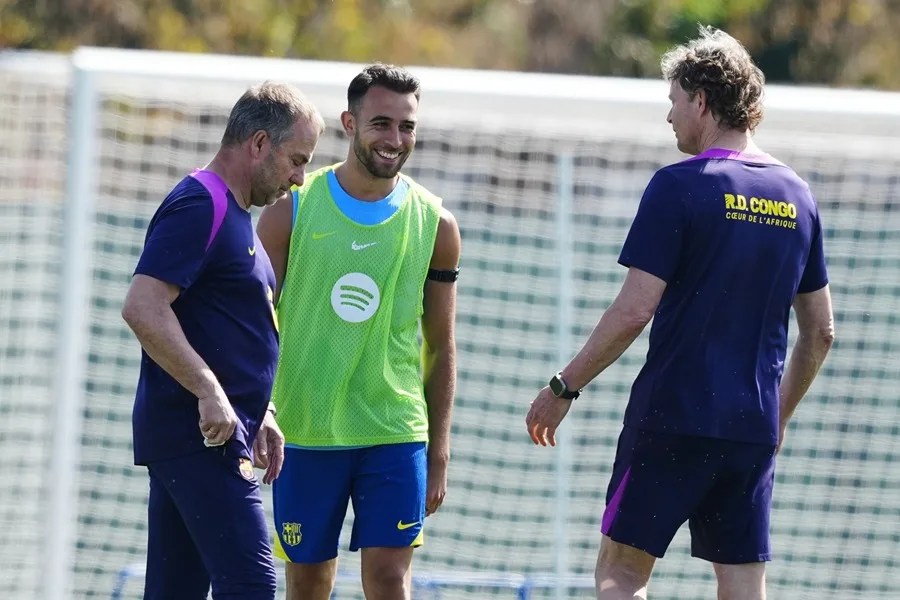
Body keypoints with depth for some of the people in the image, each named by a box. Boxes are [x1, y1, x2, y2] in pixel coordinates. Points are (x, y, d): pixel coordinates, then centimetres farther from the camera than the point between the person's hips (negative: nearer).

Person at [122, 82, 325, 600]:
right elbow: (143, 307, -22)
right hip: (202, 439, -10)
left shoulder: (232, 213, 21)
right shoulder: (199, 206, -12)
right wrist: (210, 393, -24)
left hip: (207, 436, 10)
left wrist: (259, 415, 22)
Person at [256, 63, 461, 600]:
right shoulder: (292, 209, -1)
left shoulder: (435, 224, 4)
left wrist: (439, 454, 7)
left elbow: (441, 348, 10)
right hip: (304, 432, 0)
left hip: (396, 434, 0)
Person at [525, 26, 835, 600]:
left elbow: (634, 311, -14)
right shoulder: (797, 196, 10)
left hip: (673, 415, -6)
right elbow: (821, 331, 15)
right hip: (754, 429, 6)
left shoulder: (679, 186, -9)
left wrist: (564, 388, -4)